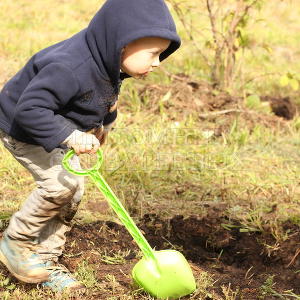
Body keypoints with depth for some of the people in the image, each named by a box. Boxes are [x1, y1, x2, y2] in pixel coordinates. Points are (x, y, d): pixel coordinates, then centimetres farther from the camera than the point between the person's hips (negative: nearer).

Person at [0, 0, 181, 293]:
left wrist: (102, 122, 21)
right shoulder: (68, 68, -40)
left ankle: (45, 261, 17)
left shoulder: (109, 63, -11)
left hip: (55, 131, 9)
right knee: (61, 182, -23)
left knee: (74, 191, 4)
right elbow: (29, 109, -41)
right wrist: (68, 136, -45)